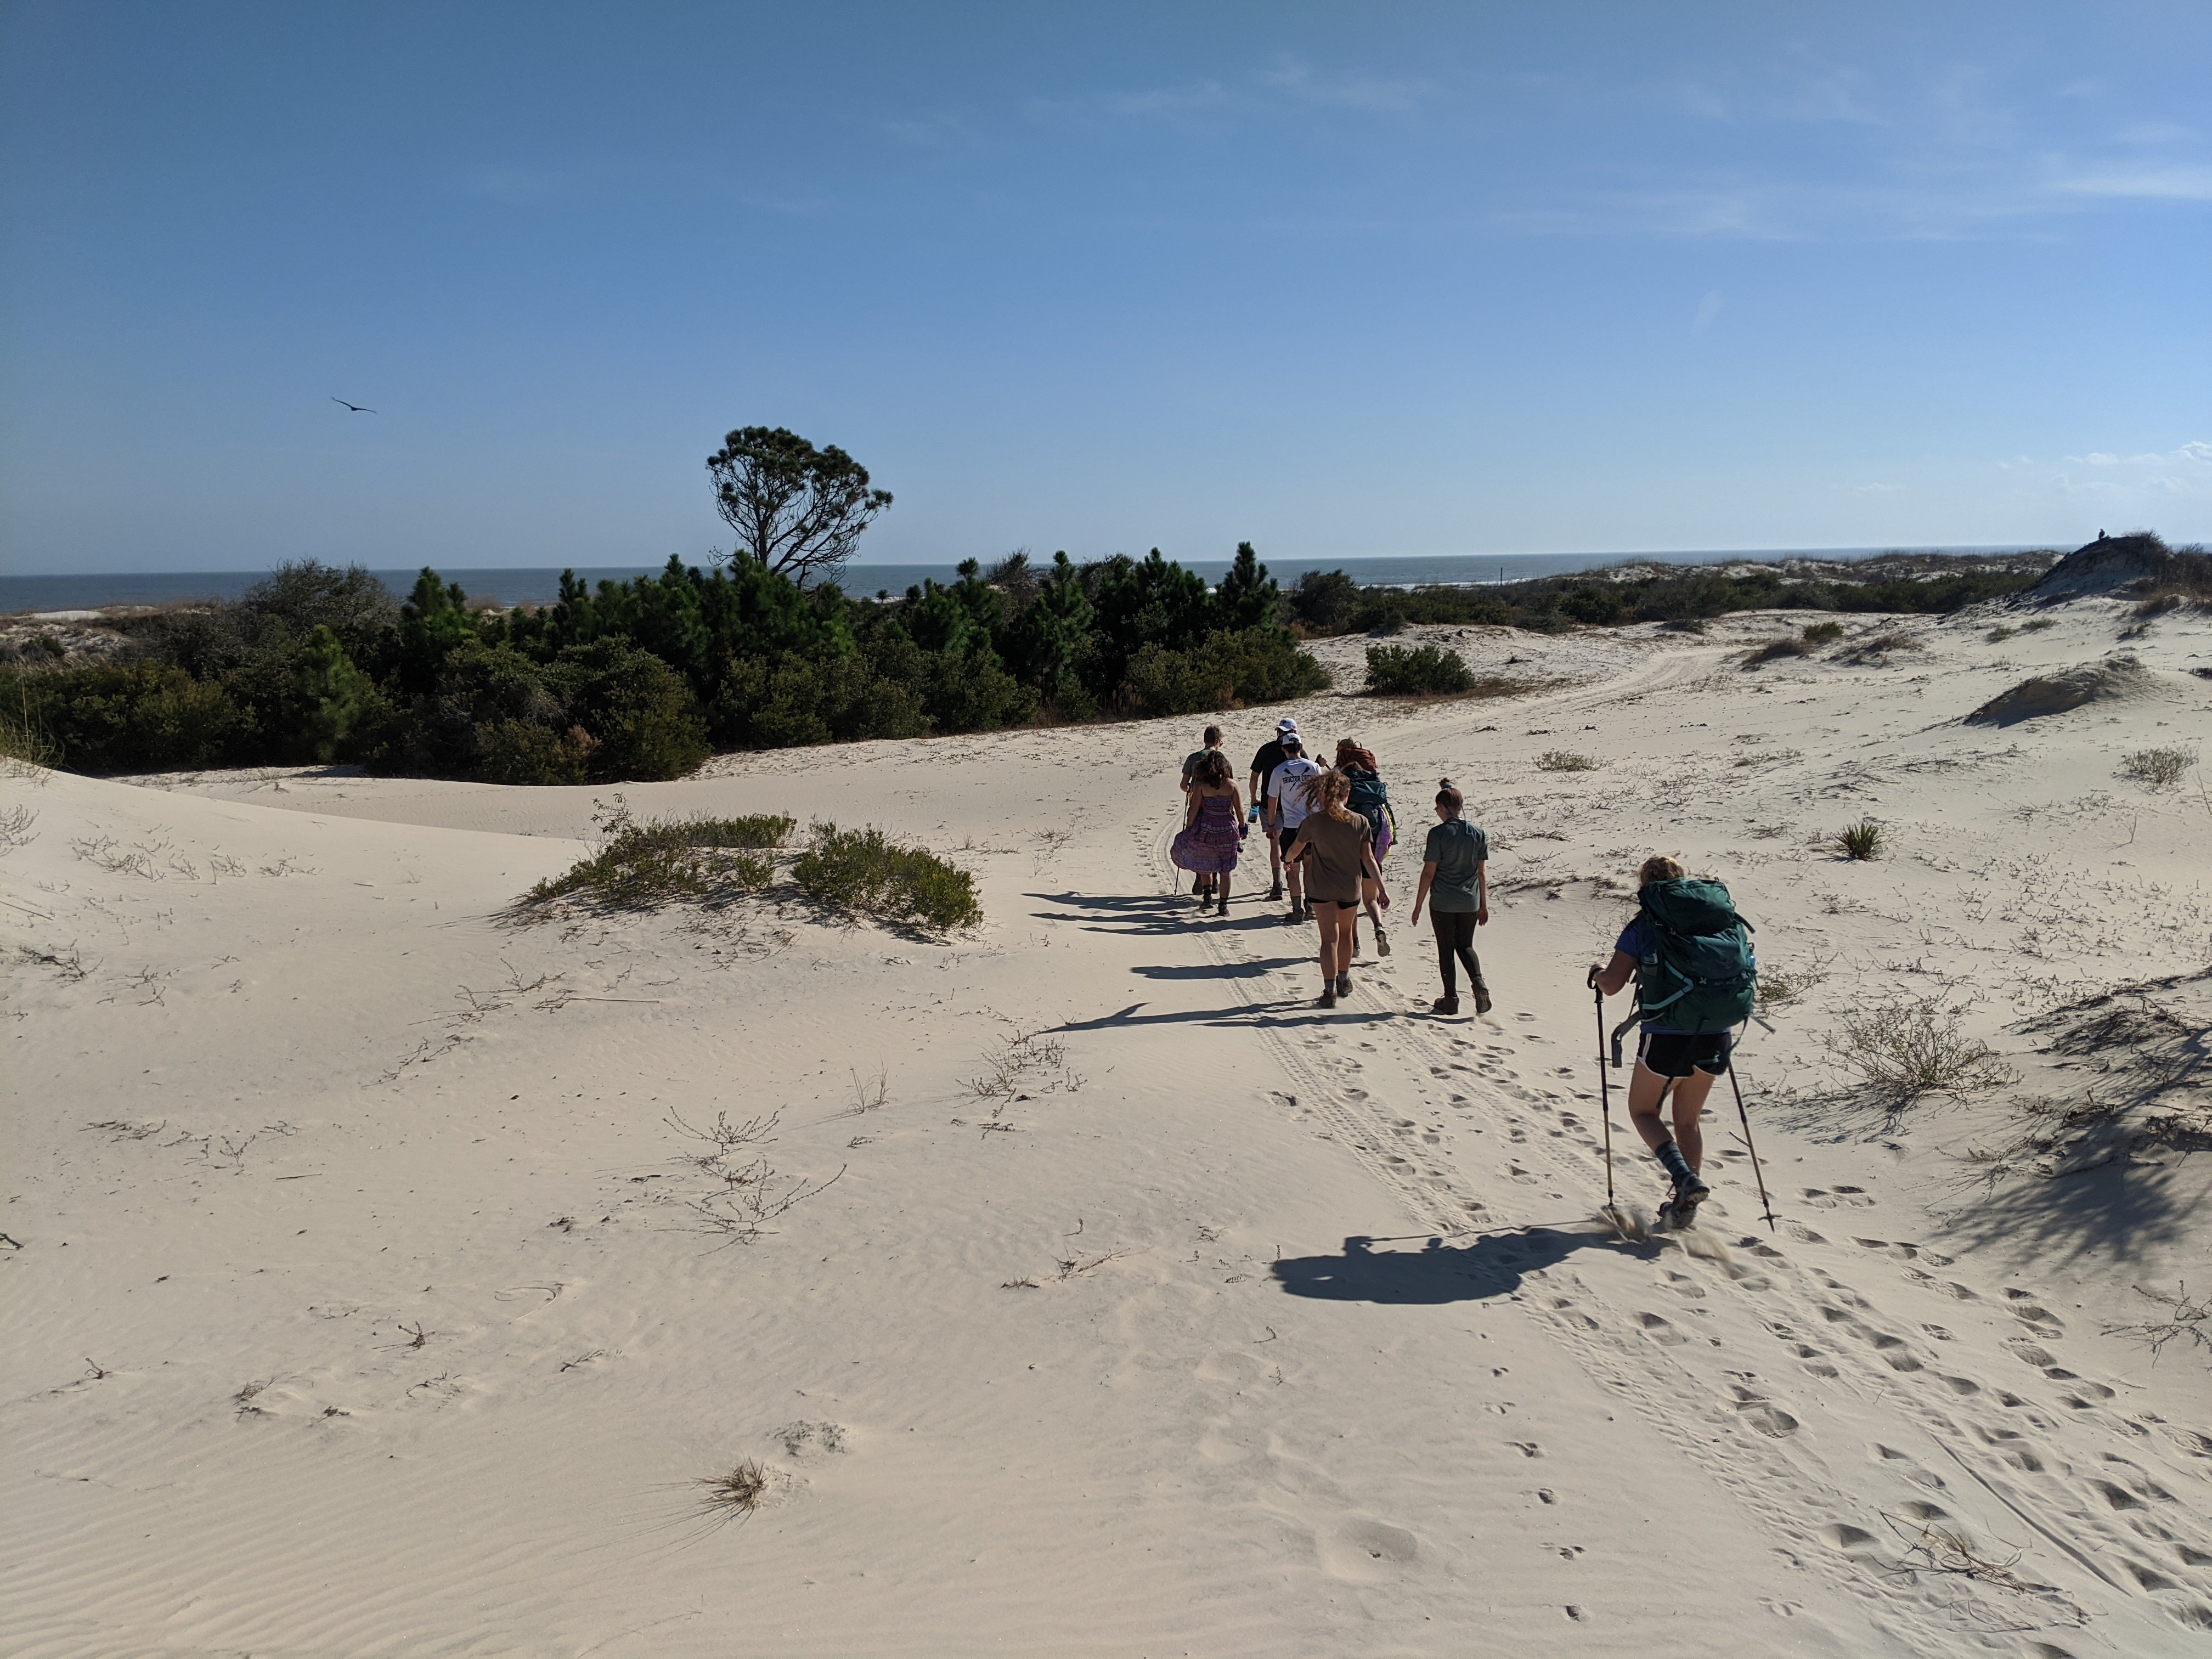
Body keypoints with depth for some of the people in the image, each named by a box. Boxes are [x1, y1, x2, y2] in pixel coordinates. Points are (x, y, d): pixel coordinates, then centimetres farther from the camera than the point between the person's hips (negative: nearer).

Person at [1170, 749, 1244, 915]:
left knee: (1203, 863, 23)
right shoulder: (1232, 784, -4)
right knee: (1225, 870, 10)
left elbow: (1193, 810, -10)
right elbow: (1240, 810, -1)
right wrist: (1242, 828, 13)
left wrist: (1187, 829, 0)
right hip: (1228, 830, 1)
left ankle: (1207, 892, 7)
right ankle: (1223, 905, 11)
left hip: (1206, 829, -1)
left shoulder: (1201, 784, -9)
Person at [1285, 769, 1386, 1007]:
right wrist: (1382, 889, -1)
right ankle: (1344, 981, 36)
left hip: (1322, 888, -2)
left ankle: (1330, 992, -5)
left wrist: (1287, 860, 26)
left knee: (1330, 938, 1)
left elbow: (1294, 850, 3)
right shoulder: (1360, 822, -8)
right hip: (1351, 888, 2)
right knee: (1345, 932, 22)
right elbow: (1368, 859, -8)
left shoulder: (1312, 822, -12)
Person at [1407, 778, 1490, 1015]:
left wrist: (1418, 905, -2)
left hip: (1442, 903, -4)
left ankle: (1451, 999, 14)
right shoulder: (1478, 834, 1)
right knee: (1465, 945, 18)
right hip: (1470, 902, 4)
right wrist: (1484, 905, 15)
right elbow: (1480, 873, 7)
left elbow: (1429, 873, -10)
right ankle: (1479, 983, -5)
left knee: (1446, 949, 9)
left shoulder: (1438, 834, -12)